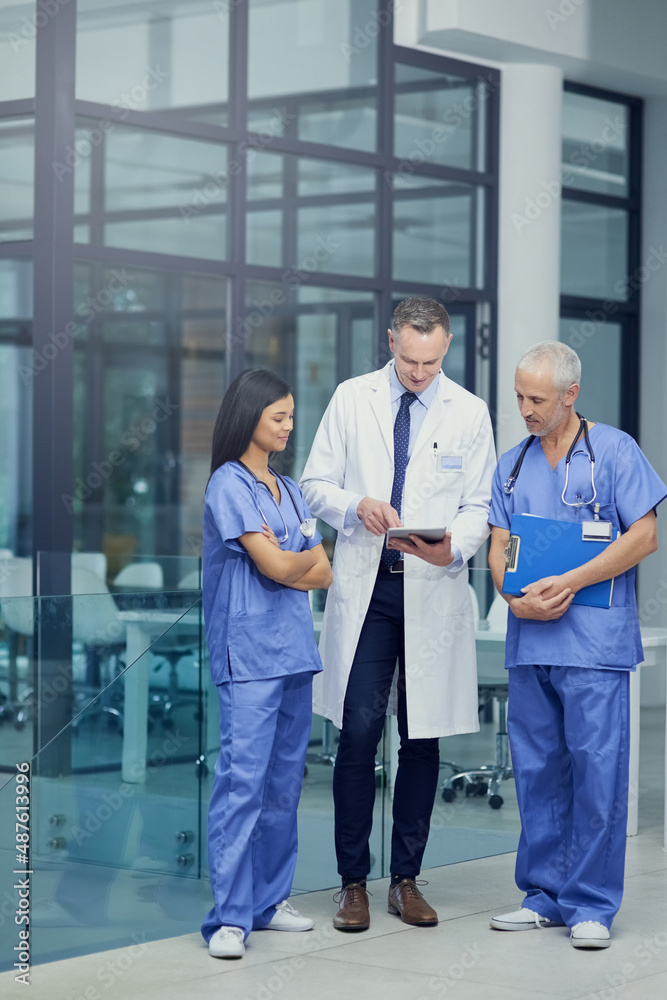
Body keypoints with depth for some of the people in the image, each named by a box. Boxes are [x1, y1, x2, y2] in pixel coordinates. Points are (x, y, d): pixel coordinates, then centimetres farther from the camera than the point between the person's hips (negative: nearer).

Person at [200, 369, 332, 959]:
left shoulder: (290, 490, 17)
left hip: (294, 650, 8)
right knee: (243, 779, -11)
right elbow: (276, 567, -13)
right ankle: (229, 917, -10)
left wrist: (286, 565, -7)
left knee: (285, 781, 9)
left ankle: (270, 900, 17)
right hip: (248, 654, -8)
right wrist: (306, 558, 7)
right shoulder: (229, 485, -6)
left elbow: (324, 574, 11)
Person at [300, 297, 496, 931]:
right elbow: (316, 484, 8)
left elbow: (479, 506, 5)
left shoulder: (469, 413, 4)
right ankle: (353, 883, 4)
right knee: (359, 732, -6)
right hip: (365, 587, 0)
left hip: (435, 589, 1)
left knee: (422, 737, 5)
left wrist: (453, 548, -16)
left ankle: (406, 881, 16)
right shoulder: (351, 400, 5)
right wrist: (356, 506, -14)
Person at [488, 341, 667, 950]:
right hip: (529, 643, 5)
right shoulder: (512, 465, 15)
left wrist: (569, 583, -13)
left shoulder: (613, 450, 0)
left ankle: (592, 905, 2)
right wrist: (518, 599, -8)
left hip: (595, 642, -5)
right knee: (537, 771, 8)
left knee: (597, 772, -5)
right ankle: (545, 896, 17)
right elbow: (499, 549, 13)